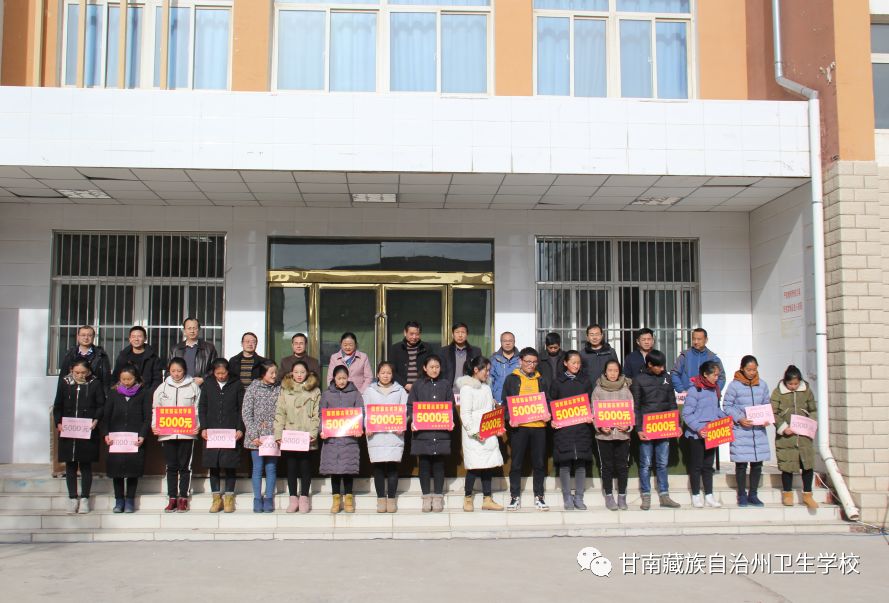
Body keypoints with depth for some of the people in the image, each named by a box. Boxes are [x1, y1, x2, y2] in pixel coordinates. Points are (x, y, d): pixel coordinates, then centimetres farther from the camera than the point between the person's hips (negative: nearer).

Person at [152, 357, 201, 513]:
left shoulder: (193, 386, 2)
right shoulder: (162, 387, 8)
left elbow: (198, 409, 4)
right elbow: (155, 408, 11)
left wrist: (197, 425, -9)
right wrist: (154, 425, -3)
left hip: (187, 433, -2)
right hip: (167, 433, 2)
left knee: (185, 466, 3)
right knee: (171, 466, 7)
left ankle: (183, 498, 11)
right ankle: (172, 499, 13)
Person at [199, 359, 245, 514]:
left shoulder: (237, 385, 2)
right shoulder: (207, 385, 7)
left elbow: (242, 409, 3)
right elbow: (202, 407, 9)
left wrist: (240, 429, -6)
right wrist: (203, 428, -1)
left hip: (231, 432, -2)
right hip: (211, 432, 2)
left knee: (230, 465, 1)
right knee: (213, 465, 4)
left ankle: (229, 498, 10)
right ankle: (216, 498, 13)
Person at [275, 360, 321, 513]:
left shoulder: (315, 391, 5)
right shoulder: (285, 390, 8)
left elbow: (317, 414, 1)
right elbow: (280, 413, 4)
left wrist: (314, 432, -10)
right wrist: (278, 433, -5)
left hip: (307, 437, -1)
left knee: (306, 467, 4)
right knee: (291, 467, 5)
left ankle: (304, 498, 14)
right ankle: (293, 498, 14)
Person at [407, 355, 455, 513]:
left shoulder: (446, 385, 9)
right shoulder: (418, 386, 8)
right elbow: (410, 406, 6)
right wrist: (412, 421, -10)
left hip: (441, 431, 0)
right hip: (422, 431, 0)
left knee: (439, 464, 3)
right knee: (424, 464, 3)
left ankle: (438, 497, 12)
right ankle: (427, 497, 12)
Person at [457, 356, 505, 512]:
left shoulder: (486, 388, 16)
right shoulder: (467, 388, -7)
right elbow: (465, 414, -12)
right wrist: (474, 431, -19)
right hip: (474, 435, -7)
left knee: (489, 465, 6)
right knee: (474, 467, -5)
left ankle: (487, 500, 12)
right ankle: (467, 499, 9)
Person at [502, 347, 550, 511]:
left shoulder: (541, 380, 15)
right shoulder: (511, 379, 7)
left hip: (539, 425, 2)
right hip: (518, 426, -2)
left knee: (539, 463, 5)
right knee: (516, 463, 1)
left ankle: (539, 497, 15)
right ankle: (515, 497, 9)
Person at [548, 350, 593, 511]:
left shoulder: (585, 381, 10)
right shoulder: (558, 382, 5)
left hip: (582, 427, 1)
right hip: (563, 427, -1)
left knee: (581, 463, 2)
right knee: (564, 463, -1)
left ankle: (579, 497, 11)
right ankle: (567, 497, 9)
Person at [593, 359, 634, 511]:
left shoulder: (626, 389, 5)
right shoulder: (598, 390, 2)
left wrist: (628, 426, -15)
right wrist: (600, 426, -17)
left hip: (622, 434, 1)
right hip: (604, 434, -1)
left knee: (622, 466, 4)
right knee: (607, 466, 5)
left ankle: (622, 497, 14)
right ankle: (609, 497, 14)